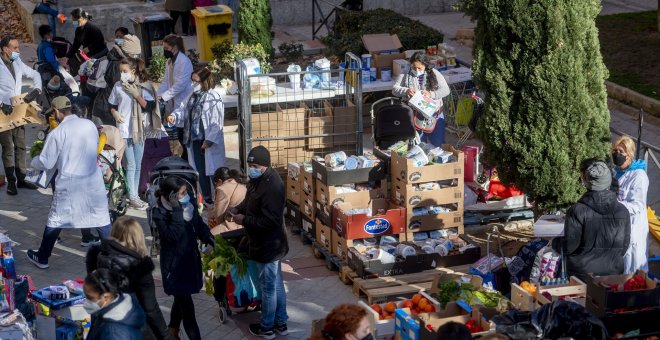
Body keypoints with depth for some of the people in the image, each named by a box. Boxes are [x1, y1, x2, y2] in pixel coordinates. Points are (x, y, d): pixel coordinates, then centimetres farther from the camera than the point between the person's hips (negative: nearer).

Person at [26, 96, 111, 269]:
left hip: (69, 184, -2)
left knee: (55, 220, 12)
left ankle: (42, 258, 24)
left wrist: (34, 161, 16)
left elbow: (46, 163, -6)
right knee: (102, 219, 12)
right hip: (93, 182, 3)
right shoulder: (90, 125, -1)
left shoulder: (57, 133, -13)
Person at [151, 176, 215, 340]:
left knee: (182, 299, 22)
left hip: (190, 259, 6)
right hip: (174, 264, -6)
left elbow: (200, 225, 8)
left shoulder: (189, 204, -4)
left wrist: (210, 240, -10)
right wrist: (177, 211, -33)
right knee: (186, 304, -3)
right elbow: (172, 235, -32)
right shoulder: (160, 213, -20)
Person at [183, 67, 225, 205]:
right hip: (196, 140, 7)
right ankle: (206, 198, 23)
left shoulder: (214, 98, -12)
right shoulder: (194, 96, 10)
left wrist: (209, 140, -18)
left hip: (210, 142, -7)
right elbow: (188, 117, 20)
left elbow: (217, 121, -15)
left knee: (213, 171, -2)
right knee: (201, 171, 12)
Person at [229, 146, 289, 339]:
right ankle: (280, 323, 33)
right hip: (268, 243, 10)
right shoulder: (259, 179, 2)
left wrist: (244, 220, -24)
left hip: (268, 245, -10)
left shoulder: (272, 187, -29)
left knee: (268, 286, 7)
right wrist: (237, 210, 0)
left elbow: (270, 221, -31)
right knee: (276, 283, 20)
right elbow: (250, 201, 19)